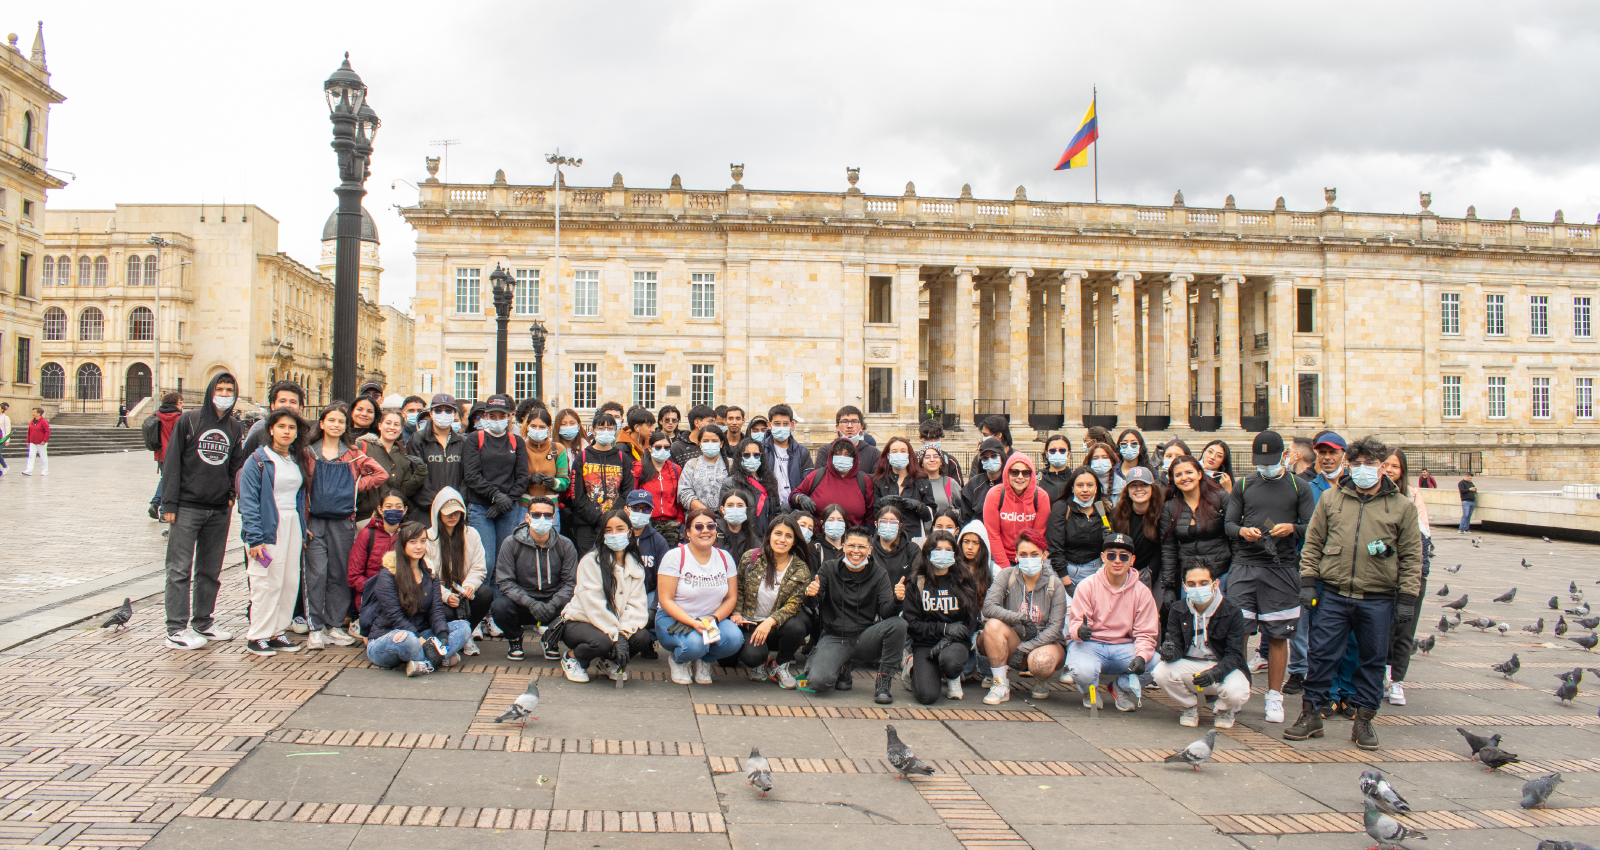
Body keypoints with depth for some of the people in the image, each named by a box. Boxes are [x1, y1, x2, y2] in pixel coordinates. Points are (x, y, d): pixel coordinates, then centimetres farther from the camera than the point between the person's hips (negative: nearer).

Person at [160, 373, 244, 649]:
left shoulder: (234, 427, 10)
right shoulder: (189, 420, -3)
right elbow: (172, 462, -5)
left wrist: (231, 495, 2)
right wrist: (169, 503, -10)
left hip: (219, 510, 5)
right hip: (187, 507, -5)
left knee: (211, 570, 11)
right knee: (180, 569, -4)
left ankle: (202, 622, 22)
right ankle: (176, 630, -2)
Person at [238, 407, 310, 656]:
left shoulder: (297, 461, 14)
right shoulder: (258, 461, -6)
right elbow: (248, 502, -10)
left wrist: (302, 531, 12)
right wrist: (254, 538, -17)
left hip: (292, 526, 6)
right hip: (268, 528, -6)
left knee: (290, 582, 6)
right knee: (267, 583, -5)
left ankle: (277, 632, 16)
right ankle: (257, 636, 5)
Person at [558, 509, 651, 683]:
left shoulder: (635, 565, 4)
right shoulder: (591, 561, -13)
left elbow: (636, 604, -5)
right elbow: (594, 605, -20)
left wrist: (624, 633, -22)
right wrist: (616, 637, -26)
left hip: (616, 625, 5)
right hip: (579, 622, -5)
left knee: (642, 637, -23)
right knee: (602, 642, -36)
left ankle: (609, 662, 8)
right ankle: (571, 657, -1)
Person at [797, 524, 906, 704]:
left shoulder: (878, 574, 4)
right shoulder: (829, 569, 4)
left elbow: (886, 612, -7)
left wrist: (897, 600, -31)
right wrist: (809, 593, -29)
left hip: (864, 638, 1)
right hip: (834, 638, -1)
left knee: (898, 624, -28)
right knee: (818, 682, -28)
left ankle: (883, 683, -12)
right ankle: (843, 666, 9)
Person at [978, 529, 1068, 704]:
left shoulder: (1054, 585, -7)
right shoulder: (1008, 575, -5)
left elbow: (1055, 628, -12)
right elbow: (988, 607, -19)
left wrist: (1024, 649, -21)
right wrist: (1022, 619, -29)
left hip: (1043, 643, -1)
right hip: (1014, 641, 1)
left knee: (1041, 662, -36)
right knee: (993, 624, -29)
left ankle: (1041, 680, 4)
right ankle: (1001, 685, -16)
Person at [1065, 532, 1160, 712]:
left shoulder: (1142, 592, 1)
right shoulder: (1087, 586, -4)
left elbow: (1145, 634, -3)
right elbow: (1075, 623, -8)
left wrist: (1141, 656, -25)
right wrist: (1079, 630, -34)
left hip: (1124, 647, 3)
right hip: (1089, 644, -2)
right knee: (1084, 671, -36)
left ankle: (1123, 687, 8)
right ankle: (1090, 690, 6)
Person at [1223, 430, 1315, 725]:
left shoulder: (1299, 487, 9)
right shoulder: (1243, 485, 13)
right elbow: (1228, 523, 11)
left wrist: (1292, 528, -15)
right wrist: (1242, 531, -11)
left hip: (1282, 568, -1)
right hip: (1244, 565, 1)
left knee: (1278, 635, 2)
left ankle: (1274, 696, 12)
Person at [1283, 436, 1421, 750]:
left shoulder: (1402, 506, 4)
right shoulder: (1331, 499, 7)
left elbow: (1412, 556, 5)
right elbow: (1313, 543, 10)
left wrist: (1407, 598, -1)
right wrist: (1308, 581, 3)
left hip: (1378, 601, 0)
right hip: (1333, 595, 1)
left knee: (1373, 660, 8)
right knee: (1322, 655, 2)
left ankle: (1363, 720, 20)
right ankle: (1311, 715, 13)